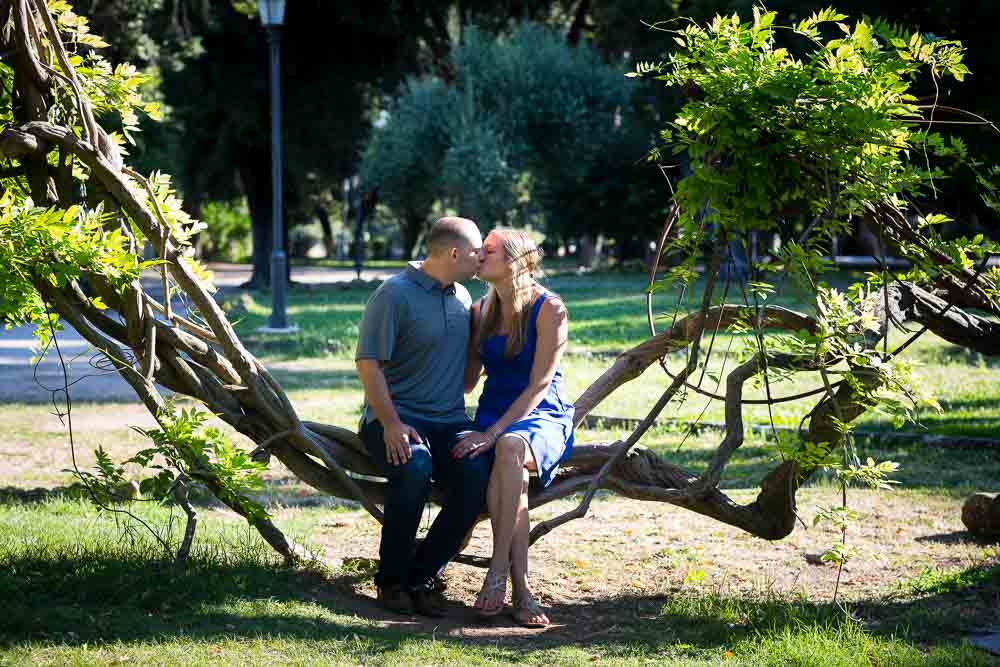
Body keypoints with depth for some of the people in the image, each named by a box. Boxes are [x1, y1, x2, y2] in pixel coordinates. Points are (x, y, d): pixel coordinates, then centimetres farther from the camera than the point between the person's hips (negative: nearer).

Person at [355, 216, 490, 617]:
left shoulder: (462, 298, 16)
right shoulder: (395, 294, -6)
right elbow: (368, 363, -11)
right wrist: (391, 424, -21)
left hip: (449, 419, 5)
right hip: (395, 416, -5)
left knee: (478, 474, -26)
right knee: (415, 468, -37)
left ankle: (420, 577, -17)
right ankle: (391, 579, -17)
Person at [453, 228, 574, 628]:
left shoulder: (548, 309, -6)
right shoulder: (481, 312, 12)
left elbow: (538, 385, -13)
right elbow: (467, 382, 16)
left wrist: (492, 433, -22)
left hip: (543, 415, -4)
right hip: (494, 412, 4)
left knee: (510, 448, -40)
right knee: (510, 470, -33)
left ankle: (498, 573, -37)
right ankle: (520, 590, -38)